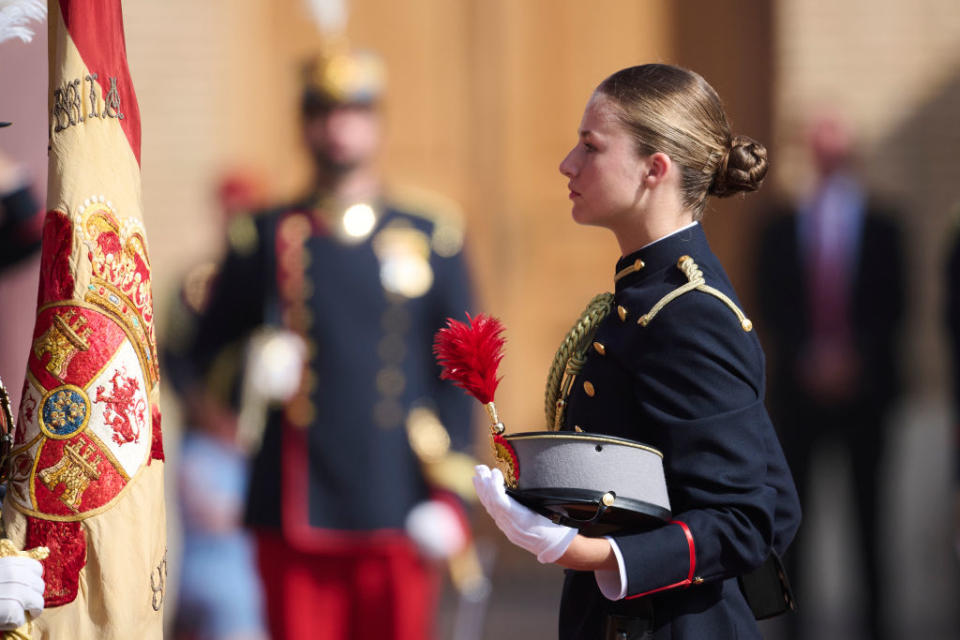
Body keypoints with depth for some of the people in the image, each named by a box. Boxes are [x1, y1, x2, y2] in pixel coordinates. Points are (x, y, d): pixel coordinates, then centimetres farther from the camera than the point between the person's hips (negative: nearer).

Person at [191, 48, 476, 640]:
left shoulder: (431, 236, 7)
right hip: (297, 518, 0)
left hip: (398, 516, 0)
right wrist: (251, 373, -10)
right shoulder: (265, 239, 8)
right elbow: (210, 350, 13)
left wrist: (450, 494, -2)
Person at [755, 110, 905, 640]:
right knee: (794, 501, -1)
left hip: (864, 379, -1)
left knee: (868, 504, 0)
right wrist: (808, 358, -8)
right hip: (799, 381, 1)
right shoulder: (782, 227, 7)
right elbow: (771, 304, 3)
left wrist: (852, 357, -9)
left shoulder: (879, 225, 4)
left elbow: (892, 304, 1)